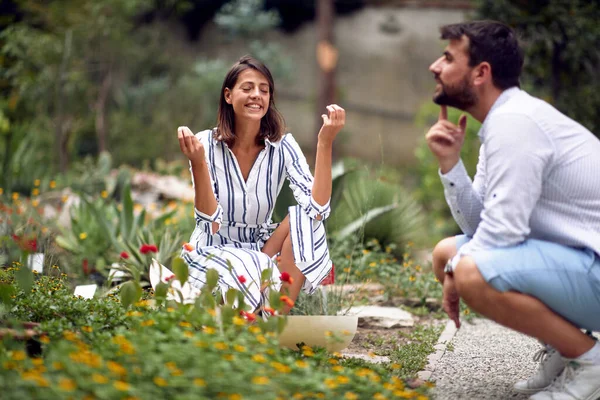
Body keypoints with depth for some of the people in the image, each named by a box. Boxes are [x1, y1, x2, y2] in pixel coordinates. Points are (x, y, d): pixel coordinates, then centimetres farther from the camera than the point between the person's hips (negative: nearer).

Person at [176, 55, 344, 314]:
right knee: (248, 273, -37)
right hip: (212, 252, -4)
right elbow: (210, 222, -21)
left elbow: (317, 210, -21)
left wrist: (325, 143, -26)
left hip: (261, 248, 4)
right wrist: (197, 163, -34)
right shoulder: (207, 144, -13)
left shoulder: (282, 146, -7)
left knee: (303, 218, -24)